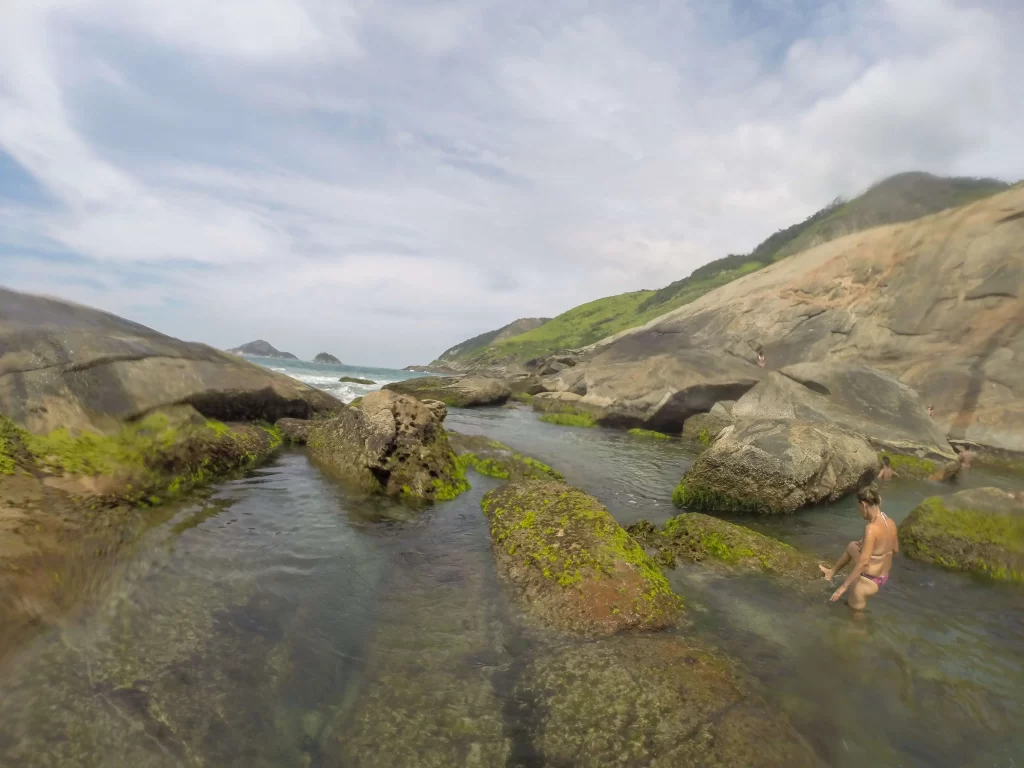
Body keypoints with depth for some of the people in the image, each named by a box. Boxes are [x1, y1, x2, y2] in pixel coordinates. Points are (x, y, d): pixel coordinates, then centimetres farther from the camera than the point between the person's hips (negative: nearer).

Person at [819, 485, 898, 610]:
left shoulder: (872, 528, -31)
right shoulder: (891, 523, -7)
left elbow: (863, 562, -32)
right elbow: (895, 548, 12)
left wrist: (844, 586, -26)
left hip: (868, 581, -8)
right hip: (884, 577, 8)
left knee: (855, 610, 15)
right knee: (852, 546, 27)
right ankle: (831, 572, 45)